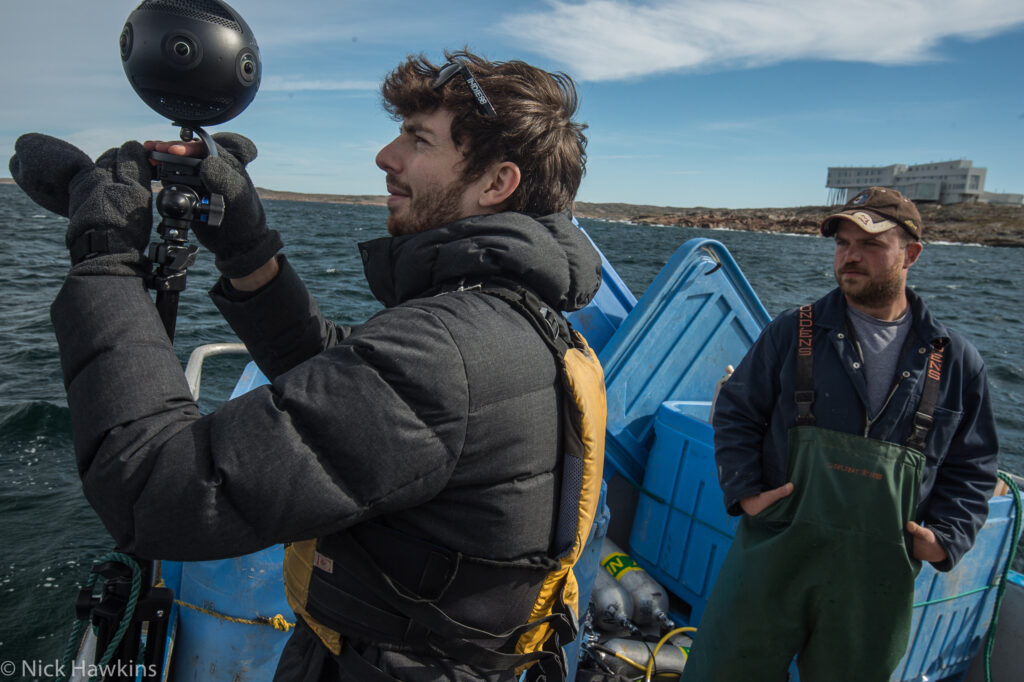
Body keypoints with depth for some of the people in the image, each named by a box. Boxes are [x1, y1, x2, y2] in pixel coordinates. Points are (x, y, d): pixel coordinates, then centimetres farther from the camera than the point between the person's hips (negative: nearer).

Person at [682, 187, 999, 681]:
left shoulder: (955, 361, 4)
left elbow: (972, 466, 12)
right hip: (774, 555, -1)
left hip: (877, 580, 2)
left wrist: (947, 538, -1)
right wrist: (744, 491, -7)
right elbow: (735, 413, 4)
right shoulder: (791, 333, -2)